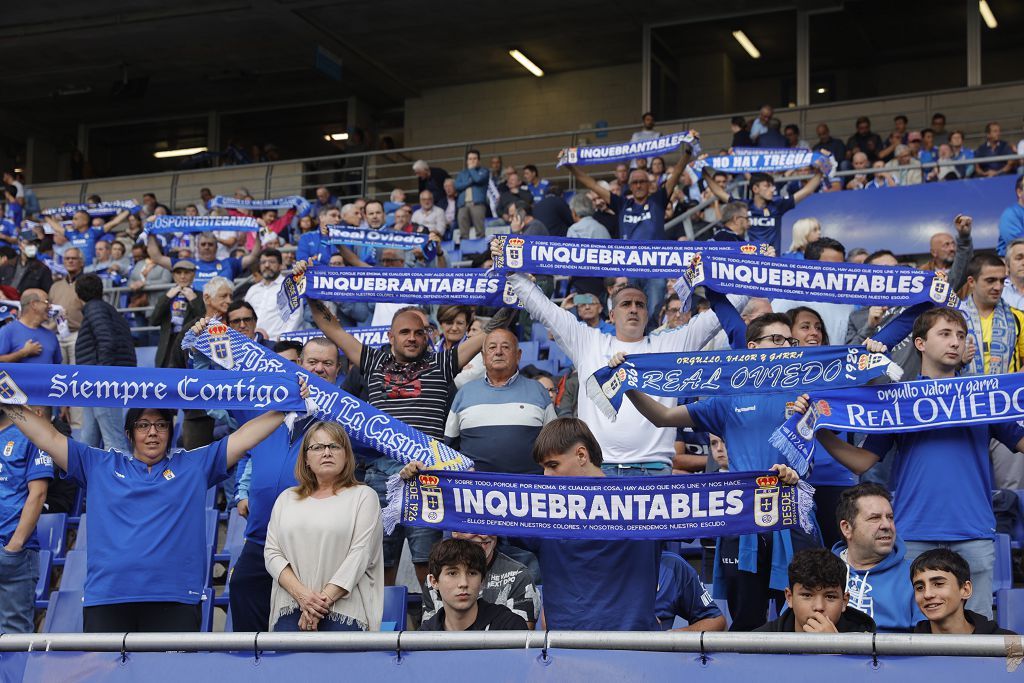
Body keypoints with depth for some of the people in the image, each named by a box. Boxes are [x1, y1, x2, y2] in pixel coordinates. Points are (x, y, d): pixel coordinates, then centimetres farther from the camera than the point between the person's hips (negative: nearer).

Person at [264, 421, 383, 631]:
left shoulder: (363, 496, 7)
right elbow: (272, 552, 10)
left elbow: (360, 553, -4)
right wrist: (301, 593, -8)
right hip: (290, 610, 3)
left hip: (344, 612, -3)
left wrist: (324, 599, -12)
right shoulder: (287, 498, 19)